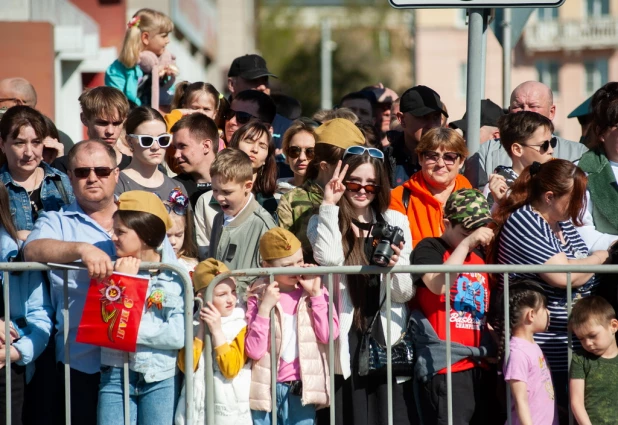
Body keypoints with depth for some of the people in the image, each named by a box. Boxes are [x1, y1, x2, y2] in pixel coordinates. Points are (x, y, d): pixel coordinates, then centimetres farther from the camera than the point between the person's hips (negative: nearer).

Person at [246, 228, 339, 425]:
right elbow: (254, 350, -11)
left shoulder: (314, 292, 3)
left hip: (300, 389, 1)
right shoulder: (258, 296, -2)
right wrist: (264, 308, -17)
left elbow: (329, 334, -12)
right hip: (266, 389, -1)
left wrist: (316, 294, -12)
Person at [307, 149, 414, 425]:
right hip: (344, 341, -2)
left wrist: (395, 267, -16)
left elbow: (405, 294, 5)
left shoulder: (396, 222, 9)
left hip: (387, 340, 2)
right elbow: (329, 261, -19)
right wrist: (329, 206, -15)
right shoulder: (323, 222, 3)